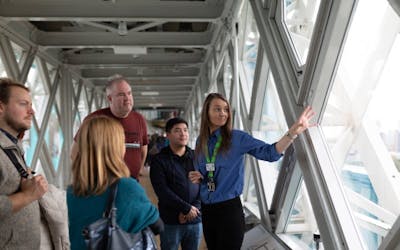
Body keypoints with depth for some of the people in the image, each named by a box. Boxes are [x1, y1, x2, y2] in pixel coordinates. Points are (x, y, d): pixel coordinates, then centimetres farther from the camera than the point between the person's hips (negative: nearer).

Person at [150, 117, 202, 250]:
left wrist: (193, 209, -10)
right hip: (171, 221, -3)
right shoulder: (159, 160, -4)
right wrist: (187, 208, -15)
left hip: (195, 220, 3)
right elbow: (163, 191, -12)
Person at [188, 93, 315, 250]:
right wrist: (197, 178, -6)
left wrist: (293, 132, -32)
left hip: (229, 209, -5)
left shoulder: (237, 138, -11)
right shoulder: (201, 141, 3)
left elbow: (270, 153, -20)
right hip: (206, 209, 5)